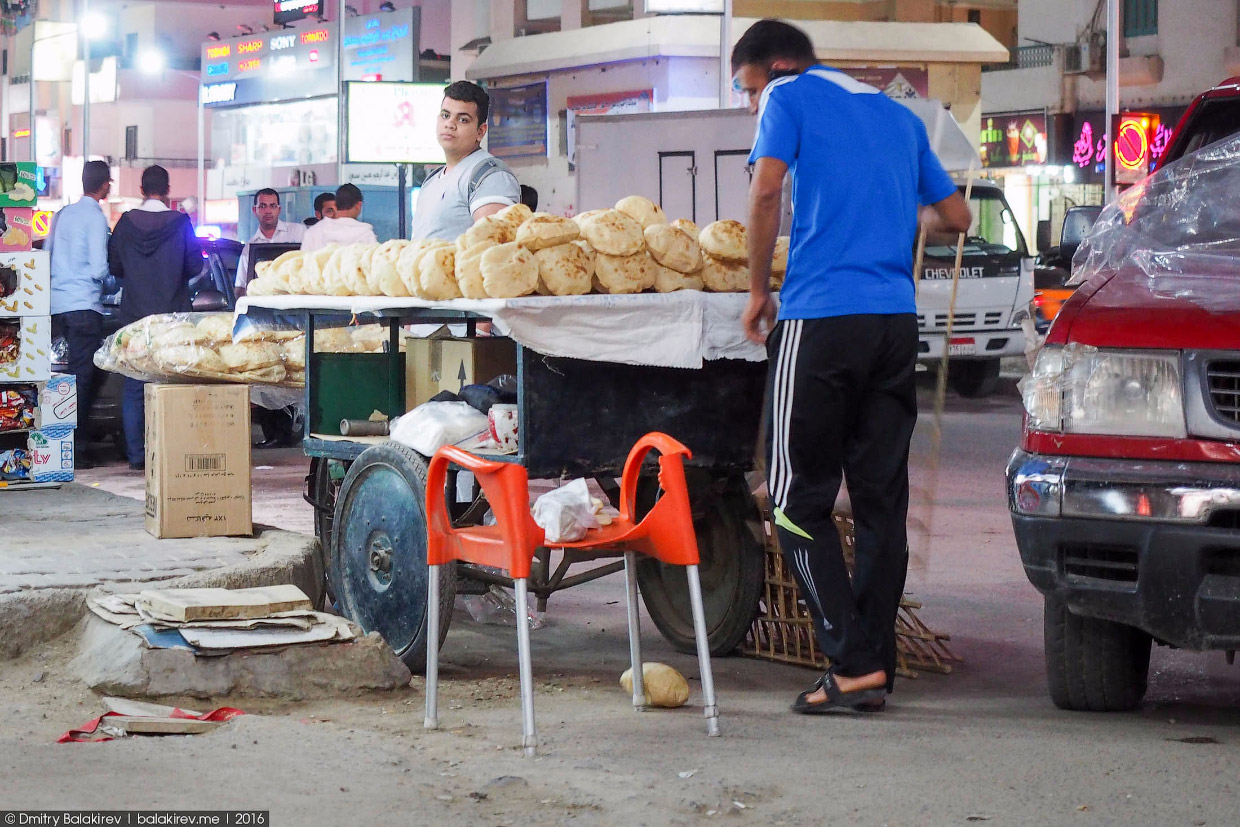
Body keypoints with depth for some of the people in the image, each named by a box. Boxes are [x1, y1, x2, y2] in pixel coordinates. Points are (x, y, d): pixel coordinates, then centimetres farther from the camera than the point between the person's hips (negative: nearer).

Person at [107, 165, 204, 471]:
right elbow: (195, 266, -5)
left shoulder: (126, 223, -3)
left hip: (135, 315, 2)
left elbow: (114, 266, 2)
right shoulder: (180, 223, -8)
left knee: (134, 388, 6)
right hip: (172, 315, -1)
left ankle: (136, 454, 3)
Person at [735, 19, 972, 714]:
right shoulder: (897, 114, 21)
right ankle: (876, 670, 8)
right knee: (882, 500, 8)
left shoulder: (791, 98, 4)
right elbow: (957, 215, 22)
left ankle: (853, 662, -7)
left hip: (822, 316, -6)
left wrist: (759, 291, 0)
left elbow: (766, 192, -11)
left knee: (800, 500, 1)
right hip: (898, 318, 6)